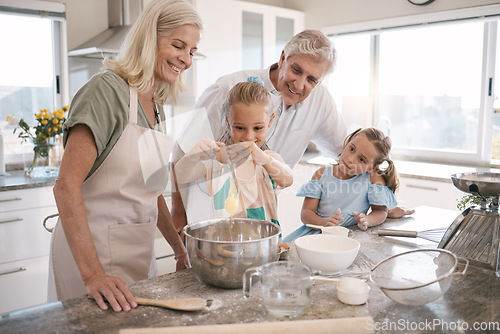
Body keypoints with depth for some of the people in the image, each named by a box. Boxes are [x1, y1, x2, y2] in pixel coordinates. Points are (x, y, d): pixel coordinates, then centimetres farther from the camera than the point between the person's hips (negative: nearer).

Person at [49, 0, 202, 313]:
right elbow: (66, 185, -22)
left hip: (140, 248, 8)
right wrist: (92, 273, -29)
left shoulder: (156, 107, 10)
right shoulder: (108, 88, -15)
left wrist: (181, 249, 11)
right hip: (94, 251, -8)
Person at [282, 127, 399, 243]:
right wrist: (323, 222, -24)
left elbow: (381, 211, 4)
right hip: (317, 230, 1)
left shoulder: (373, 178, -3)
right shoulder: (322, 175, 2)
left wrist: (367, 221, -20)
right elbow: (306, 212, -2)